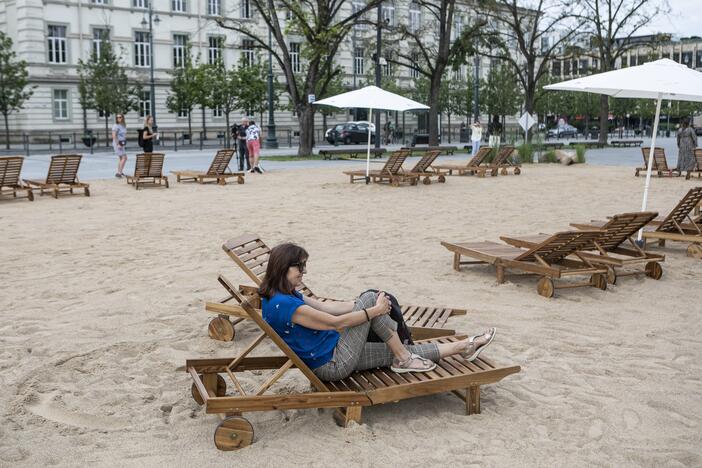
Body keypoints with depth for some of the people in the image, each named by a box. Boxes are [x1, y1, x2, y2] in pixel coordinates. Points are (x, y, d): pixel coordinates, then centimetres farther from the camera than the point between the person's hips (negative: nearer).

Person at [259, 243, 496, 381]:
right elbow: (337, 323, -23)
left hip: (333, 354, 9)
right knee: (370, 297, -12)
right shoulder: (283, 304, -25)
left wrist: (363, 304, 6)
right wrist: (375, 310, -13)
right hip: (334, 364, -9)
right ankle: (404, 359, 0)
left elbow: (327, 307, 13)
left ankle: (463, 347, 19)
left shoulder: (288, 295, 8)